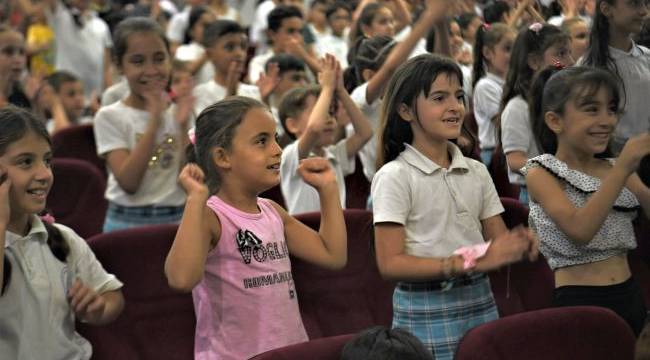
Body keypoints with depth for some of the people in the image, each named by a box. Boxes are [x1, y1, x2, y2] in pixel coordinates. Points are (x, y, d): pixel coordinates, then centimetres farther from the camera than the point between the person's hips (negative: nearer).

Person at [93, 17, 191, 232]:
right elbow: (128, 182, -16)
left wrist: (183, 126, -16)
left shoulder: (178, 111, 5)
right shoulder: (110, 117, -3)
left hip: (177, 220, 2)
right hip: (128, 222, -2)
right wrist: (155, 120, -20)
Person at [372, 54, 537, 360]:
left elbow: (498, 240, 12)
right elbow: (391, 264, -15)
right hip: (426, 311, -5)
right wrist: (470, 263, -23)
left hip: (481, 303, 5)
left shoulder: (476, 172, 10)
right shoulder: (395, 176, -8)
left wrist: (517, 245, -13)